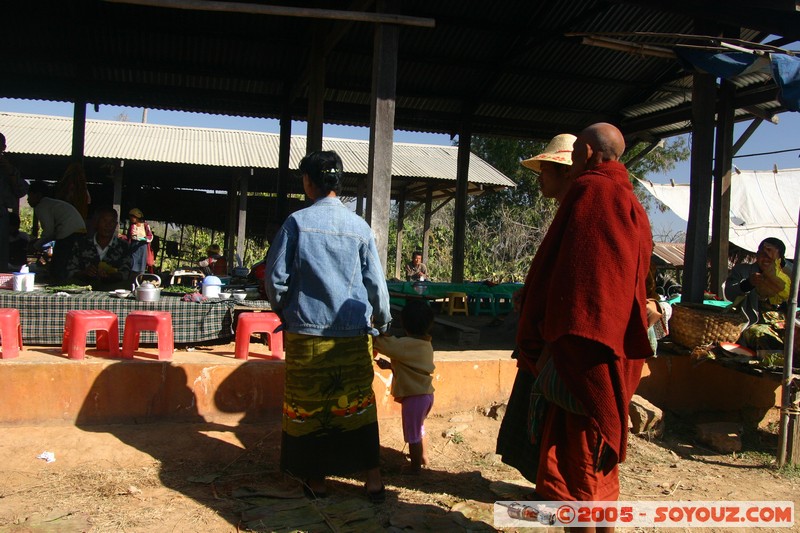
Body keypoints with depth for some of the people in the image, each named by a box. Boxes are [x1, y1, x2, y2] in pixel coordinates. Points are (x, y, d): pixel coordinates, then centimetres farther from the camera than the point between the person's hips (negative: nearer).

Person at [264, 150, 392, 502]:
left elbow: (275, 276, -3)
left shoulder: (297, 221, -5)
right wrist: (382, 321, 21)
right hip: (355, 333, 2)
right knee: (358, 404, 11)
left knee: (308, 405, 11)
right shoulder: (359, 226, 1)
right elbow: (376, 282, 5)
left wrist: (282, 309, 16)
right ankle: (373, 479, 15)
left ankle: (316, 480, 22)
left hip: (307, 331, -2)